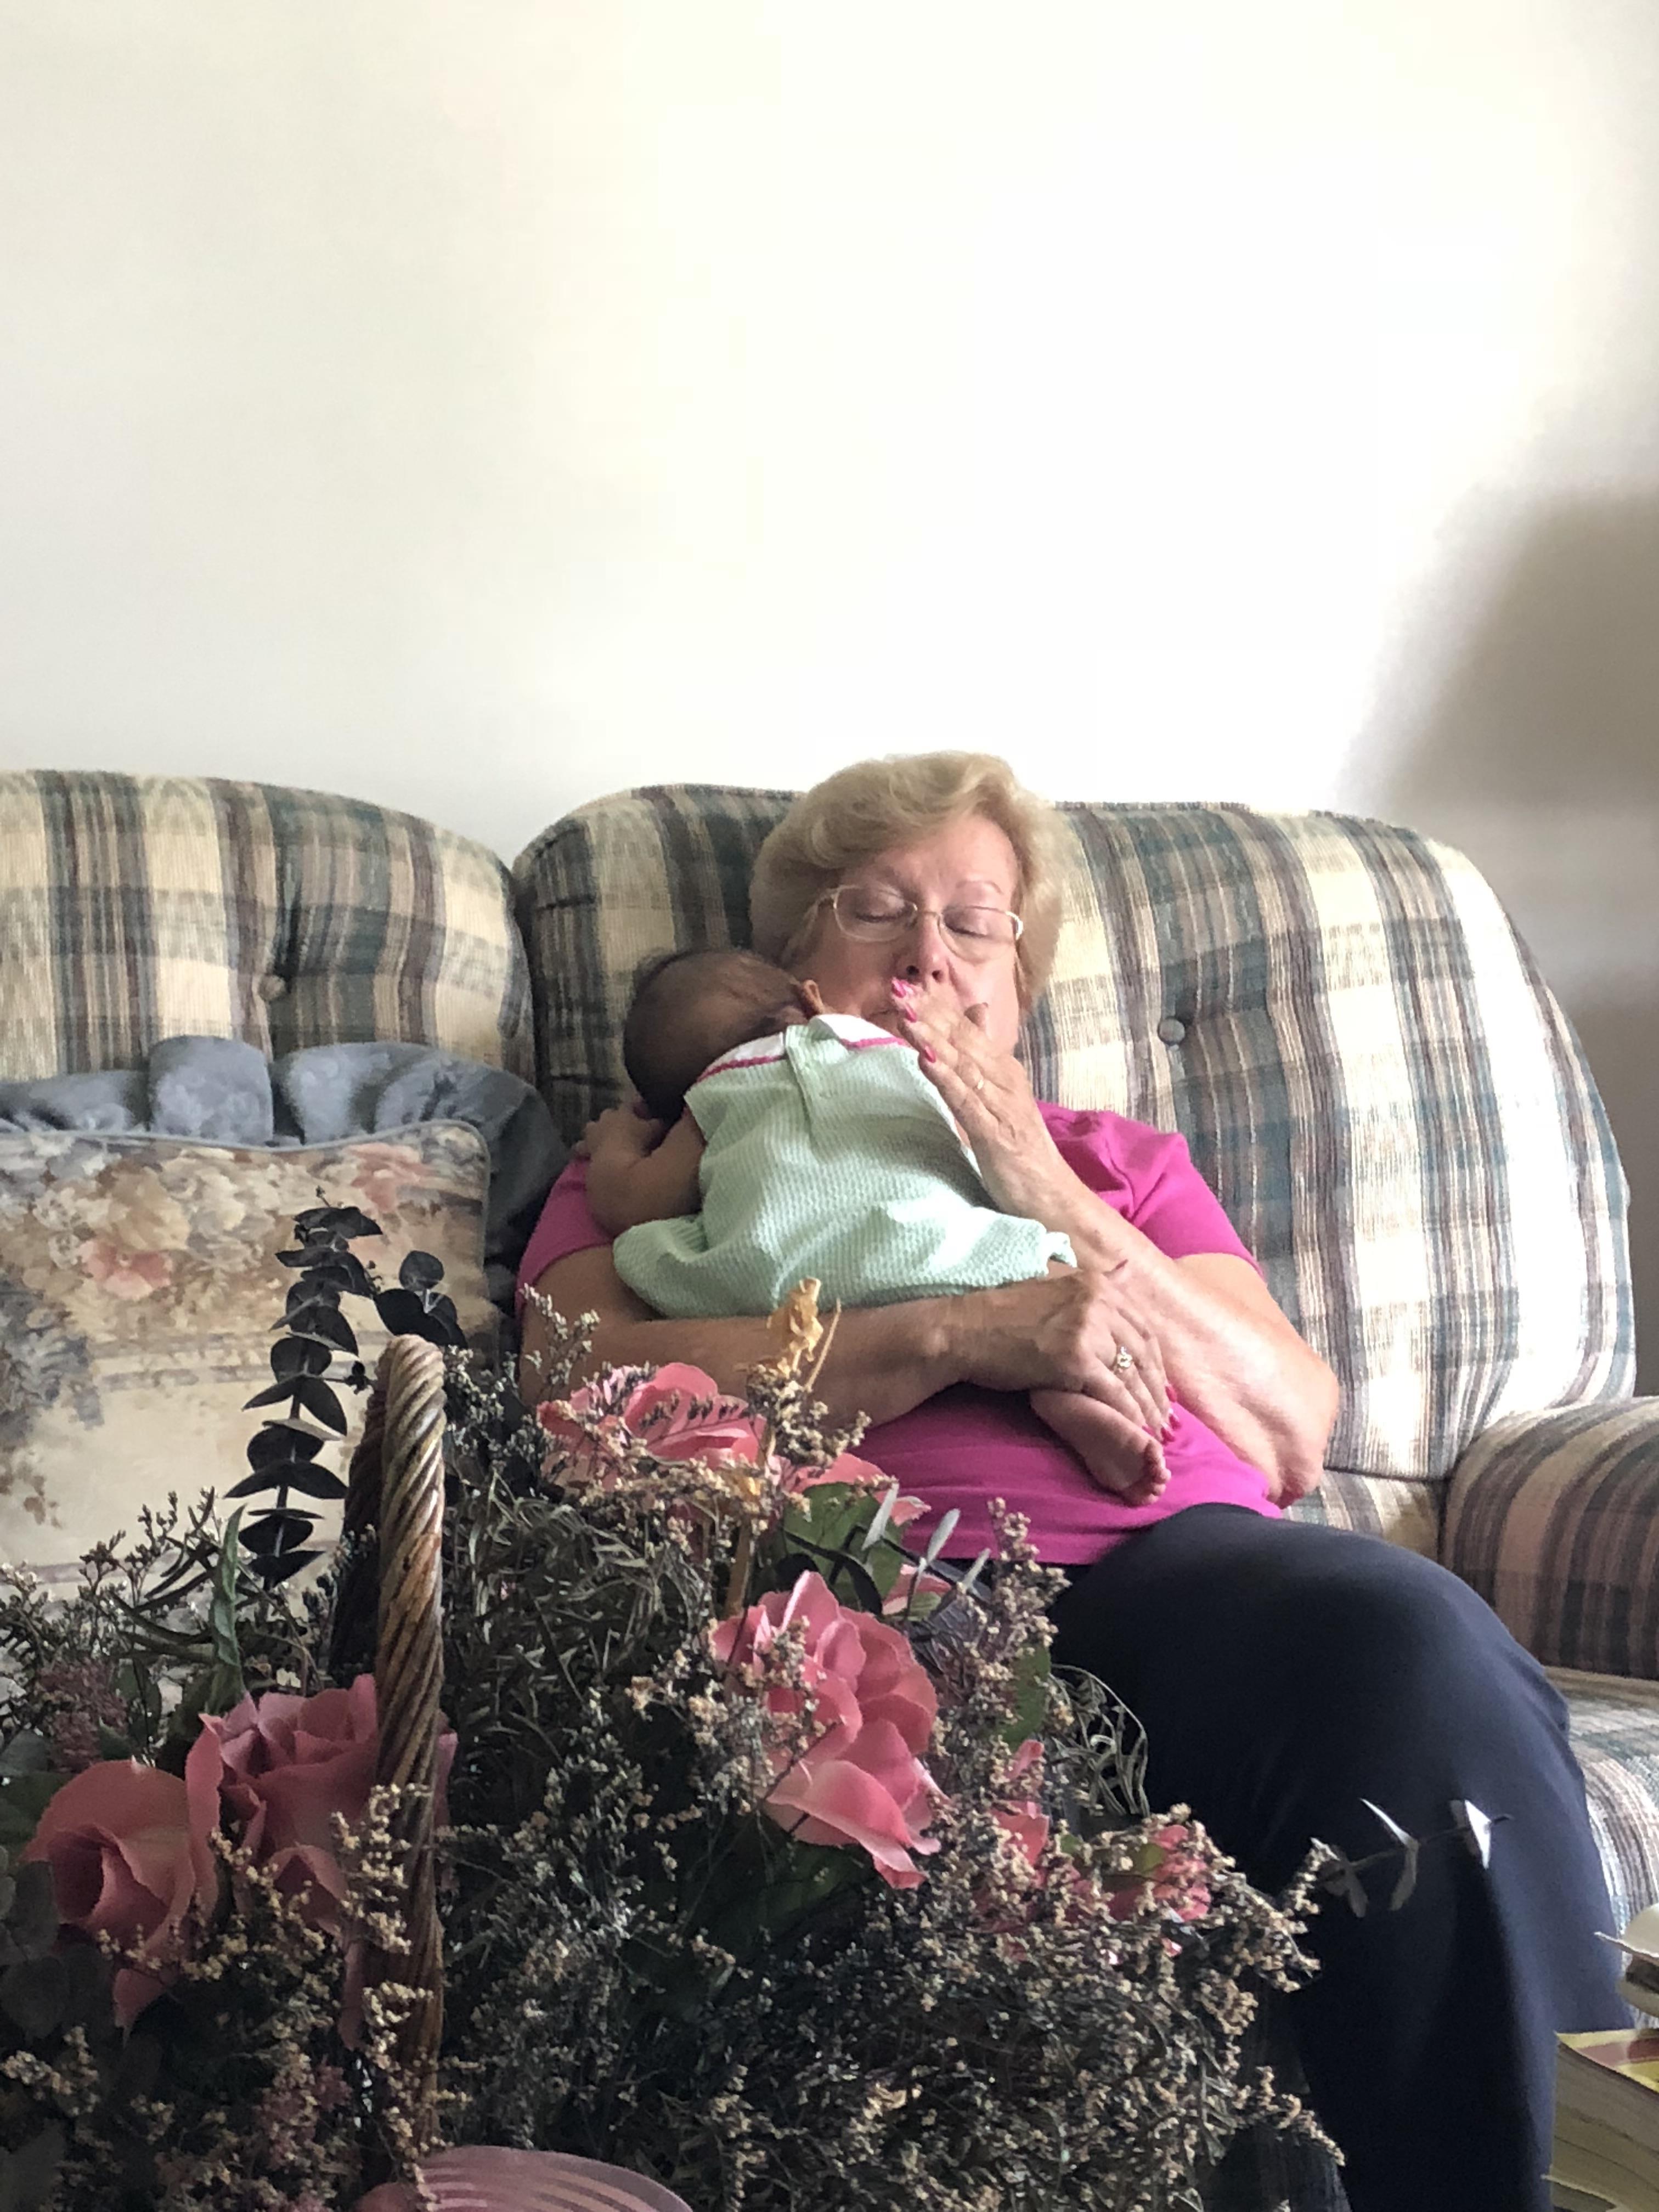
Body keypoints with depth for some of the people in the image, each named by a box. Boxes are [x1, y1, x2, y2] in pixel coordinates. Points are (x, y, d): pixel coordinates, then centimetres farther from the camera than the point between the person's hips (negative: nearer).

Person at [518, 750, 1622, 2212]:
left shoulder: (1122, 1160, 32)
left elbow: (1297, 1435, 16)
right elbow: (581, 1385, 2)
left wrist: (1059, 1211, 3)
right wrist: (956, 1335, -9)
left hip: (1170, 1557, 3)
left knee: (1409, 1635, -33)